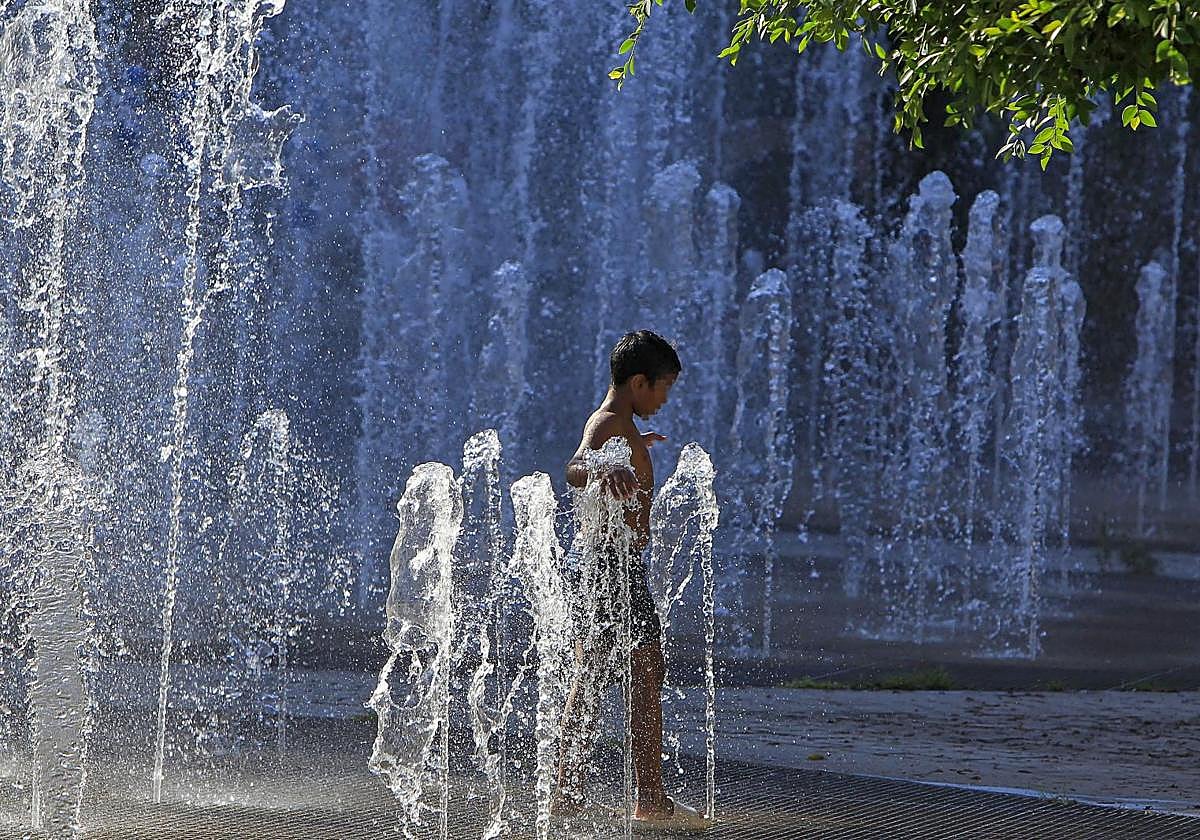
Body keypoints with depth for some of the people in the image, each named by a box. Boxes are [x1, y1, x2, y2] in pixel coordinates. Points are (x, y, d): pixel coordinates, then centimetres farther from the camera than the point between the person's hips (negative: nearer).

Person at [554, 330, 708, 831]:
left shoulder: (609, 422, 14)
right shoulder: (613, 426, -16)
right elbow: (573, 469, -37)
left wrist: (635, 448, 60)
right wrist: (605, 472, -59)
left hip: (592, 561, 11)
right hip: (616, 563, -11)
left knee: (589, 678, 12)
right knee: (647, 673, -9)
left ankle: (567, 792, 14)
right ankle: (651, 802, -11)